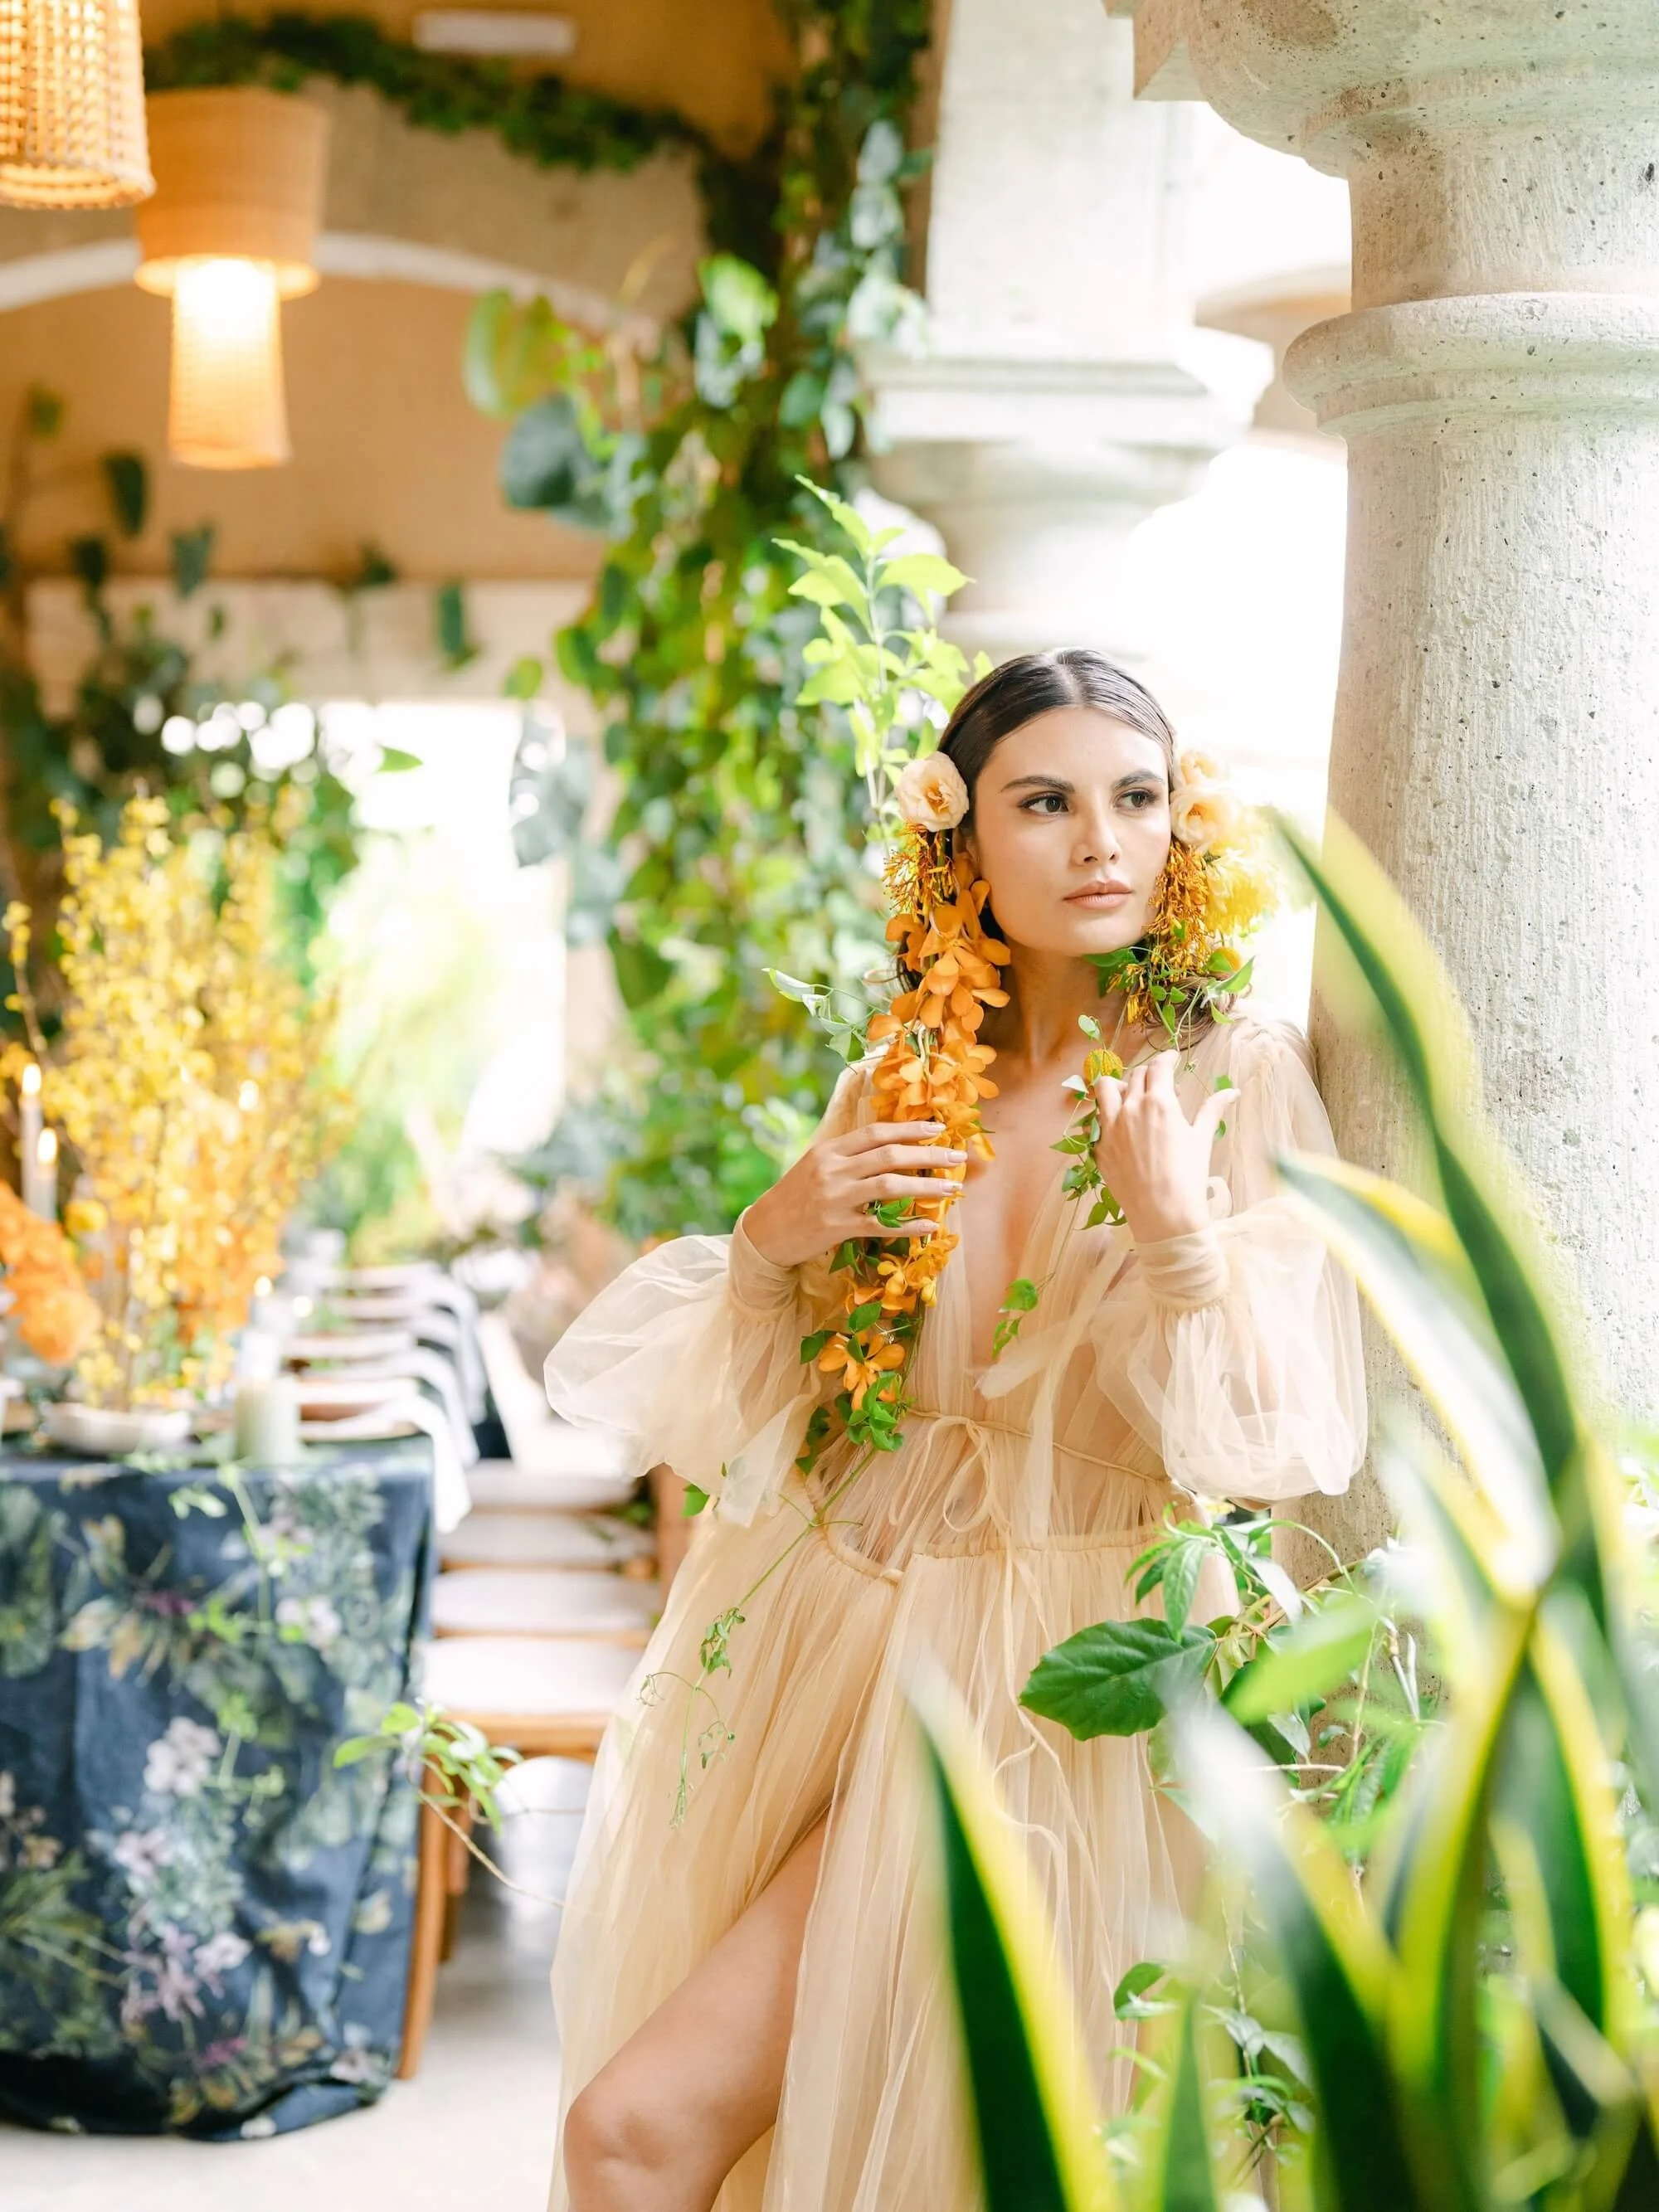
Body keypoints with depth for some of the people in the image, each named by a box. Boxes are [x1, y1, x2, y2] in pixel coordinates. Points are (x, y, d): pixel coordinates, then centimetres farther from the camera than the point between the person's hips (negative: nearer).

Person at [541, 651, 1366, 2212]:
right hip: (827, 1644, 5)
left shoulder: (1236, 1078, -4)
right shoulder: (898, 1091, 8)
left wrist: (1176, 1230, -24)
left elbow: (1290, 1437, -11)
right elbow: (745, 1414, 10)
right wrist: (774, 1240, -8)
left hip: (1043, 1682, -5)